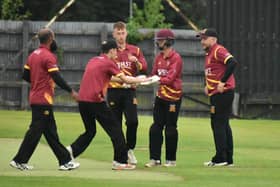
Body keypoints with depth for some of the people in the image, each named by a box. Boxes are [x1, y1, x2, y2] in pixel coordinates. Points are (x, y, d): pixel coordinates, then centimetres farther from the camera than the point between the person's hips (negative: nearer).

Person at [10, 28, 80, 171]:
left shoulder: (33, 55, 10)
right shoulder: (48, 56, -15)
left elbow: (26, 76, 13)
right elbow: (57, 78, -20)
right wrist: (71, 91, -13)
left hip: (35, 98, 9)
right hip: (43, 100, -9)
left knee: (51, 132, 10)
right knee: (35, 131, -4)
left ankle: (65, 161, 14)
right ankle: (19, 161, -2)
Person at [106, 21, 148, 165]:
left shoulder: (135, 50, 11)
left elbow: (144, 69, 2)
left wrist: (136, 61, -18)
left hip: (129, 90, 0)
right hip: (114, 90, 0)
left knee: (132, 121, -12)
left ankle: (130, 149, 6)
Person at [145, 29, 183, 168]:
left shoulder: (176, 58, -14)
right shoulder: (159, 57, 10)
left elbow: (169, 78, -23)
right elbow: (154, 74, 9)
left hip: (173, 97, -7)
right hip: (160, 96, 7)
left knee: (170, 128, 0)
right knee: (156, 127, 4)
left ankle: (171, 160, 10)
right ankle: (155, 158, 8)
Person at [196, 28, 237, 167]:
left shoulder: (218, 51, -13)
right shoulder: (209, 53, 18)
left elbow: (232, 63, -28)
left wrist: (222, 82, -25)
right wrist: (207, 85, 13)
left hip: (223, 92, -11)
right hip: (215, 94, 11)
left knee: (218, 124, -8)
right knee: (223, 124, 13)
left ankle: (220, 159, -6)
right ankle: (228, 159, 18)